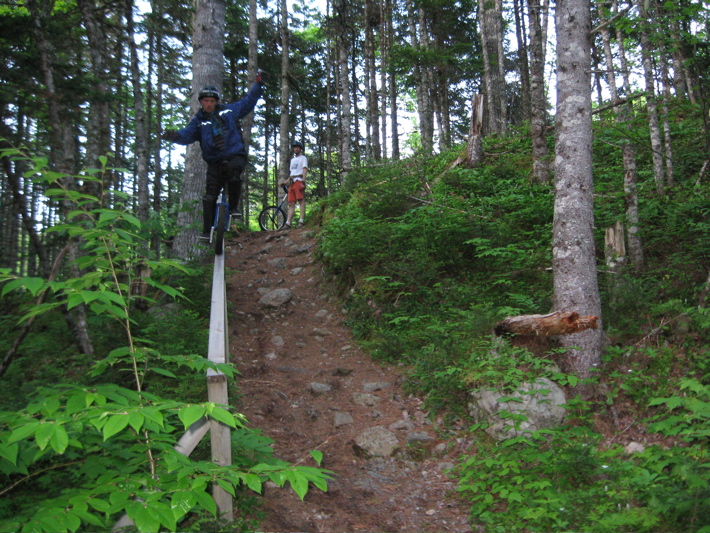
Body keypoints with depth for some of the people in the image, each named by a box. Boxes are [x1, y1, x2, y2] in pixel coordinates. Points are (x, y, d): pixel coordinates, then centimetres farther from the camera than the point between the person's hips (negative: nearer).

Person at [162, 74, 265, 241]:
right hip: (215, 161, 1)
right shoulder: (198, 120, 8)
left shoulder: (229, 110, 10)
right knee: (209, 196, -7)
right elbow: (187, 135, -5)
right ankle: (207, 231, 0)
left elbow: (248, 102, 20)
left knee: (233, 169, -36)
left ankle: (234, 206, -16)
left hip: (236, 155, -1)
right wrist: (175, 135, -26)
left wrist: (259, 84, 17)